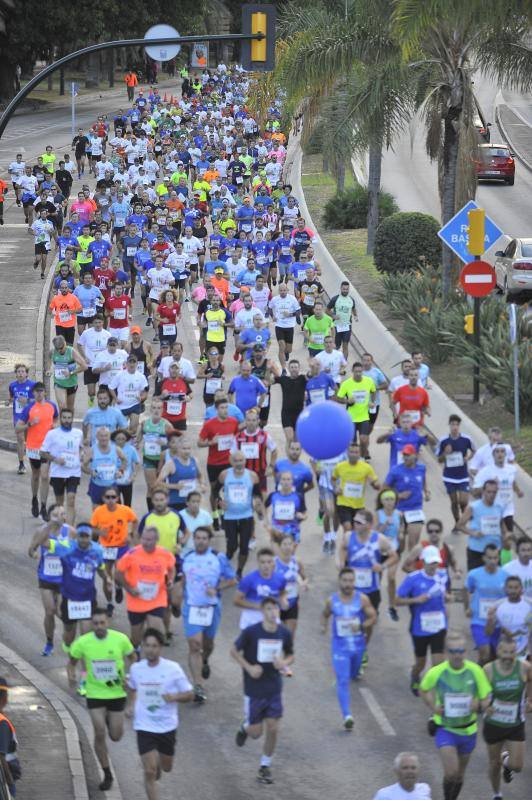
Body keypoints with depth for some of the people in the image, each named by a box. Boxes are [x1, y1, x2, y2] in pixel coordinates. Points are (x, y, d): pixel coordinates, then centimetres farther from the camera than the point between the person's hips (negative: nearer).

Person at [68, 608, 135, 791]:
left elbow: (132, 657, 6)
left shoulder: (120, 639, -12)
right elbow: (72, 662, 4)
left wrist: (126, 675, -11)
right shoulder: (82, 643, -12)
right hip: (95, 693, -1)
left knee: (116, 737, 5)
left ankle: (110, 720, 44)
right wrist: (71, 676, -17)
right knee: (100, 734, -7)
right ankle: (107, 775, 11)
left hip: (117, 693, 1)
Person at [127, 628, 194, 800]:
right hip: (144, 726, 0)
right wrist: (130, 705, 2)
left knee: (166, 767, 19)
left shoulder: (172, 668, -12)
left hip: (167, 726, 0)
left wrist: (174, 697, -26)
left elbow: (189, 695, -7)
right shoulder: (136, 668, -4)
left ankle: (159, 761, 56)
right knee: (149, 772, -9)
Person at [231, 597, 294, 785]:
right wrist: (249, 667, -17)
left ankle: (265, 766, 17)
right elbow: (235, 651, -3)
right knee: (256, 732, 4)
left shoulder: (284, 633, -4)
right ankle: (245, 727, 41)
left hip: (274, 689, 3)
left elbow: (290, 655, 11)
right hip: (254, 689, -3)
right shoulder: (251, 632, -14)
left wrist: (284, 662, -12)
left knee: (273, 729, -1)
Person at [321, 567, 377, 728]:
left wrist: (361, 626, -23)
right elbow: (325, 614, 13)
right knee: (343, 681, -11)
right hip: (340, 646, -2)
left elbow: (373, 617, -5)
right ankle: (347, 716, -15)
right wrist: (323, 625, -8)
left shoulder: (362, 599, -9)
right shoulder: (332, 600, -6)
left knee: (353, 674, 24)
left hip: (358, 644, 2)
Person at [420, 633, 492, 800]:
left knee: (460, 775, 15)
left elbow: (487, 700, -4)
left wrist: (479, 706, -27)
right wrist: (433, 706, -9)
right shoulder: (436, 673, -14)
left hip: (468, 729, 2)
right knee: (451, 772, -18)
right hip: (445, 729, -2)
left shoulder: (475, 671, -11)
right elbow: (424, 689, 7)